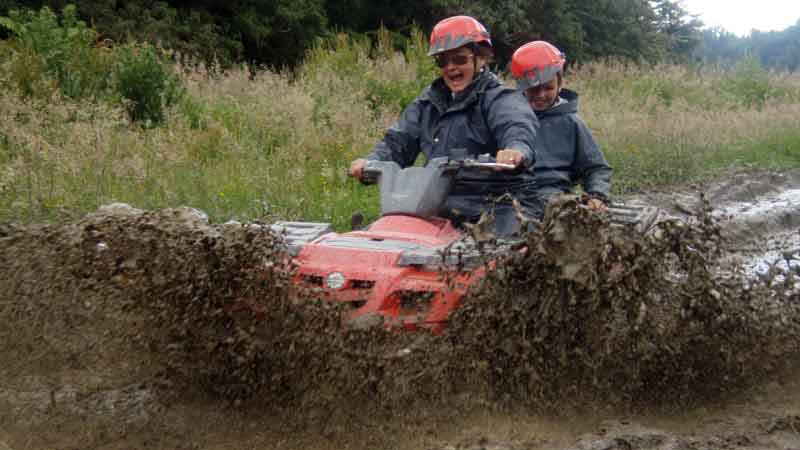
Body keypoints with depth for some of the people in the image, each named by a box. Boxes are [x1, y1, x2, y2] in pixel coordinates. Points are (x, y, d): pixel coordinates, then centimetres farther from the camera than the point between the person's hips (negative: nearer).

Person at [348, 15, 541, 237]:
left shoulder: (500, 99, -2)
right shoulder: (427, 104, 20)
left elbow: (519, 130, -21)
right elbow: (398, 142, 19)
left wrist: (517, 151, -46)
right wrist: (371, 162, -3)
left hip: (499, 204, -6)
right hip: (441, 206, 6)